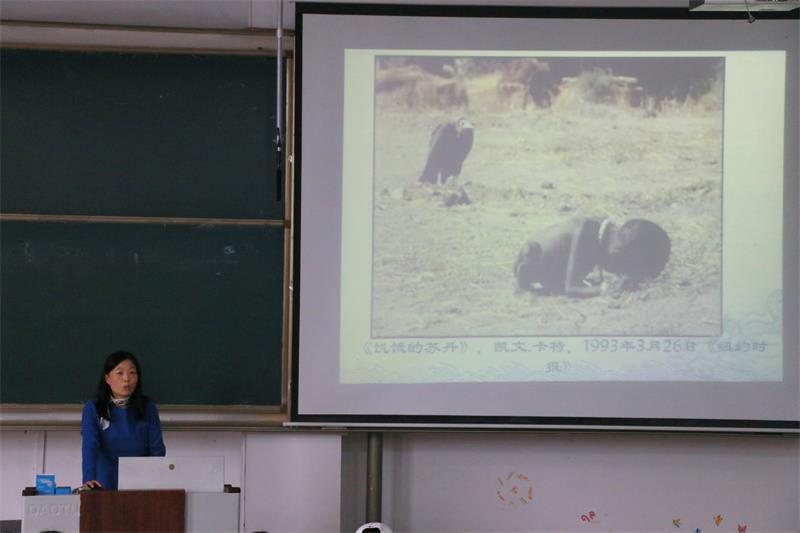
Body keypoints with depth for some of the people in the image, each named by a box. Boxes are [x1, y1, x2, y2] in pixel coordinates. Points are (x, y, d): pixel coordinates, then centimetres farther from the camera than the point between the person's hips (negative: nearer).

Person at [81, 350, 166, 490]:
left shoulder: (148, 409, 5)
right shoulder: (93, 409, 0)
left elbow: (157, 448, 0)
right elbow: (89, 446, -13)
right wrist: (89, 479, -29)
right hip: (107, 486, -1)